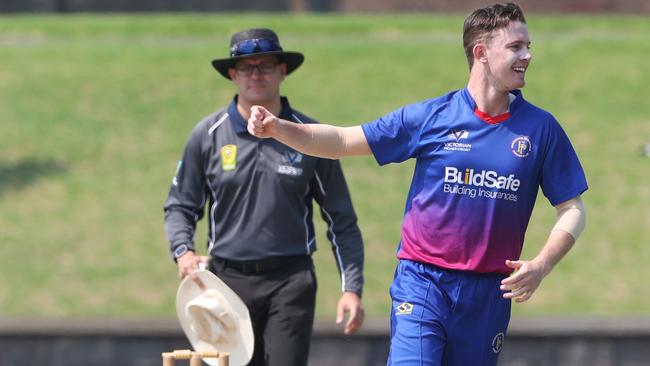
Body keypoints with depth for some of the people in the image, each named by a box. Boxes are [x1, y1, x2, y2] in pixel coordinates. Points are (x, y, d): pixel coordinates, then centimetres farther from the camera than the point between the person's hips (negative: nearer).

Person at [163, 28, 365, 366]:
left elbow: (341, 221, 6)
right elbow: (180, 205, 13)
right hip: (228, 279, 2)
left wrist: (351, 288, -2)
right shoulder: (208, 135, 5)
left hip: (291, 282, -2)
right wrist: (183, 252, -7)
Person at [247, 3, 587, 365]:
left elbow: (573, 210, 6)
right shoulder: (430, 117, 0)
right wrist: (277, 128, -13)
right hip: (423, 283, -2)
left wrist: (540, 267, -11)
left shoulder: (541, 128, 2)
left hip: (488, 294, 2)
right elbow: (342, 141, 2)